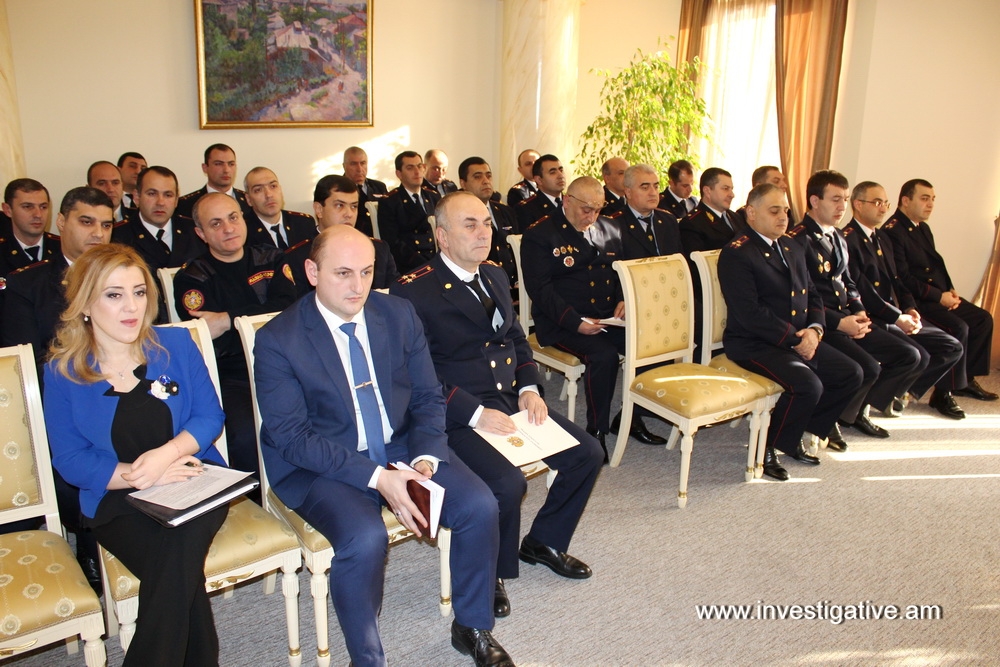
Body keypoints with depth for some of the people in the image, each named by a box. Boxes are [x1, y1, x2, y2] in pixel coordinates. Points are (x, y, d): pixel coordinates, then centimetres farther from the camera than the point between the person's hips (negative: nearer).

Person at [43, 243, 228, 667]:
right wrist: (137, 475, -16)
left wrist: (166, 454, -18)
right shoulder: (63, 372, 0)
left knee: (178, 556, -30)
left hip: (193, 483, 1)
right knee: (178, 569, -28)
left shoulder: (176, 345, 2)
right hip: (119, 504, -1)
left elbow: (210, 415, 1)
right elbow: (70, 460, -1)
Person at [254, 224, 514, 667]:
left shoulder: (399, 314, -1)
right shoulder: (277, 340, -14)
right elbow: (292, 438, -16)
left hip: (402, 447, 4)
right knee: (365, 539, -31)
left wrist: (425, 458, -16)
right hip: (320, 464, -4)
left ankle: (472, 628, 11)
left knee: (479, 506, -14)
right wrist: (375, 477, -25)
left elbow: (428, 397, 3)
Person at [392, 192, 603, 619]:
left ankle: (543, 542, 23)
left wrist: (529, 388, 2)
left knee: (587, 454, 0)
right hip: (458, 416, -7)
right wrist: (475, 413, -22)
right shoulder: (412, 292, -12)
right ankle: (490, 575, 2)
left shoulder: (496, 277, 12)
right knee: (507, 483, -29)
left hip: (511, 401, 8)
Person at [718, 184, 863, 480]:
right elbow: (750, 313, -20)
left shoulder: (792, 248, 16)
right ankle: (768, 447, -3)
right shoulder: (736, 254, -12)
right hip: (753, 344, -9)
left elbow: (813, 295, 16)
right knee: (808, 385, -27)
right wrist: (795, 340, -18)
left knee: (851, 374, 2)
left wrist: (815, 329, -5)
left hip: (800, 339, 9)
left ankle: (797, 434, 15)